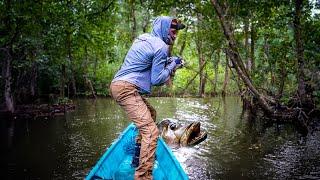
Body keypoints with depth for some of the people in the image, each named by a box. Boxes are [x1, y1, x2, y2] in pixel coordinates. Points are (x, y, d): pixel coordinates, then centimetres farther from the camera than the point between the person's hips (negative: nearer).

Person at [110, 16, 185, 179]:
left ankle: (139, 156, 30)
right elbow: (156, 80, -8)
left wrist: (168, 62, 19)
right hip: (126, 88, -10)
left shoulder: (144, 38, 19)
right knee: (151, 131, -17)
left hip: (119, 85, 10)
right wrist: (172, 66, 5)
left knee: (151, 113, 26)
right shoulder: (161, 47, -9)